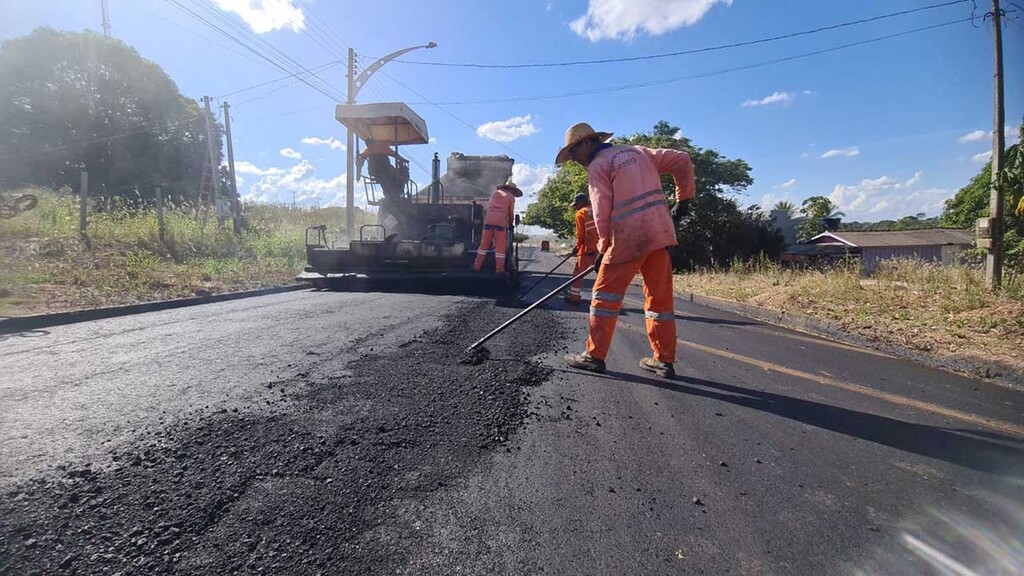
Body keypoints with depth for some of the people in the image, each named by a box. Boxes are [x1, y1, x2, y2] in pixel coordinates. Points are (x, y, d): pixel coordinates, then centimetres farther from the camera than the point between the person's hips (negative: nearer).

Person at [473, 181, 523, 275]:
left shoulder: (496, 191, 22)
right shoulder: (511, 198, 9)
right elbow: (511, 213, 12)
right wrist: (510, 224, 28)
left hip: (489, 219, 4)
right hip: (501, 221, -3)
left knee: (484, 243, 7)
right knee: (500, 246, -1)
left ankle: (477, 265, 8)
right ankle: (499, 269, -2)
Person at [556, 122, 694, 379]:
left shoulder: (597, 166, 0)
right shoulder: (637, 151, 19)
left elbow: (602, 211, -8)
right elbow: (681, 160, 18)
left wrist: (603, 246, 4)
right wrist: (684, 198, 22)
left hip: (628, 237, -7)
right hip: (660, 233, 7)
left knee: (605, 295, 4)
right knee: (660, 297, 11)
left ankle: (595, 355, 9)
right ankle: (664, 360, 16)